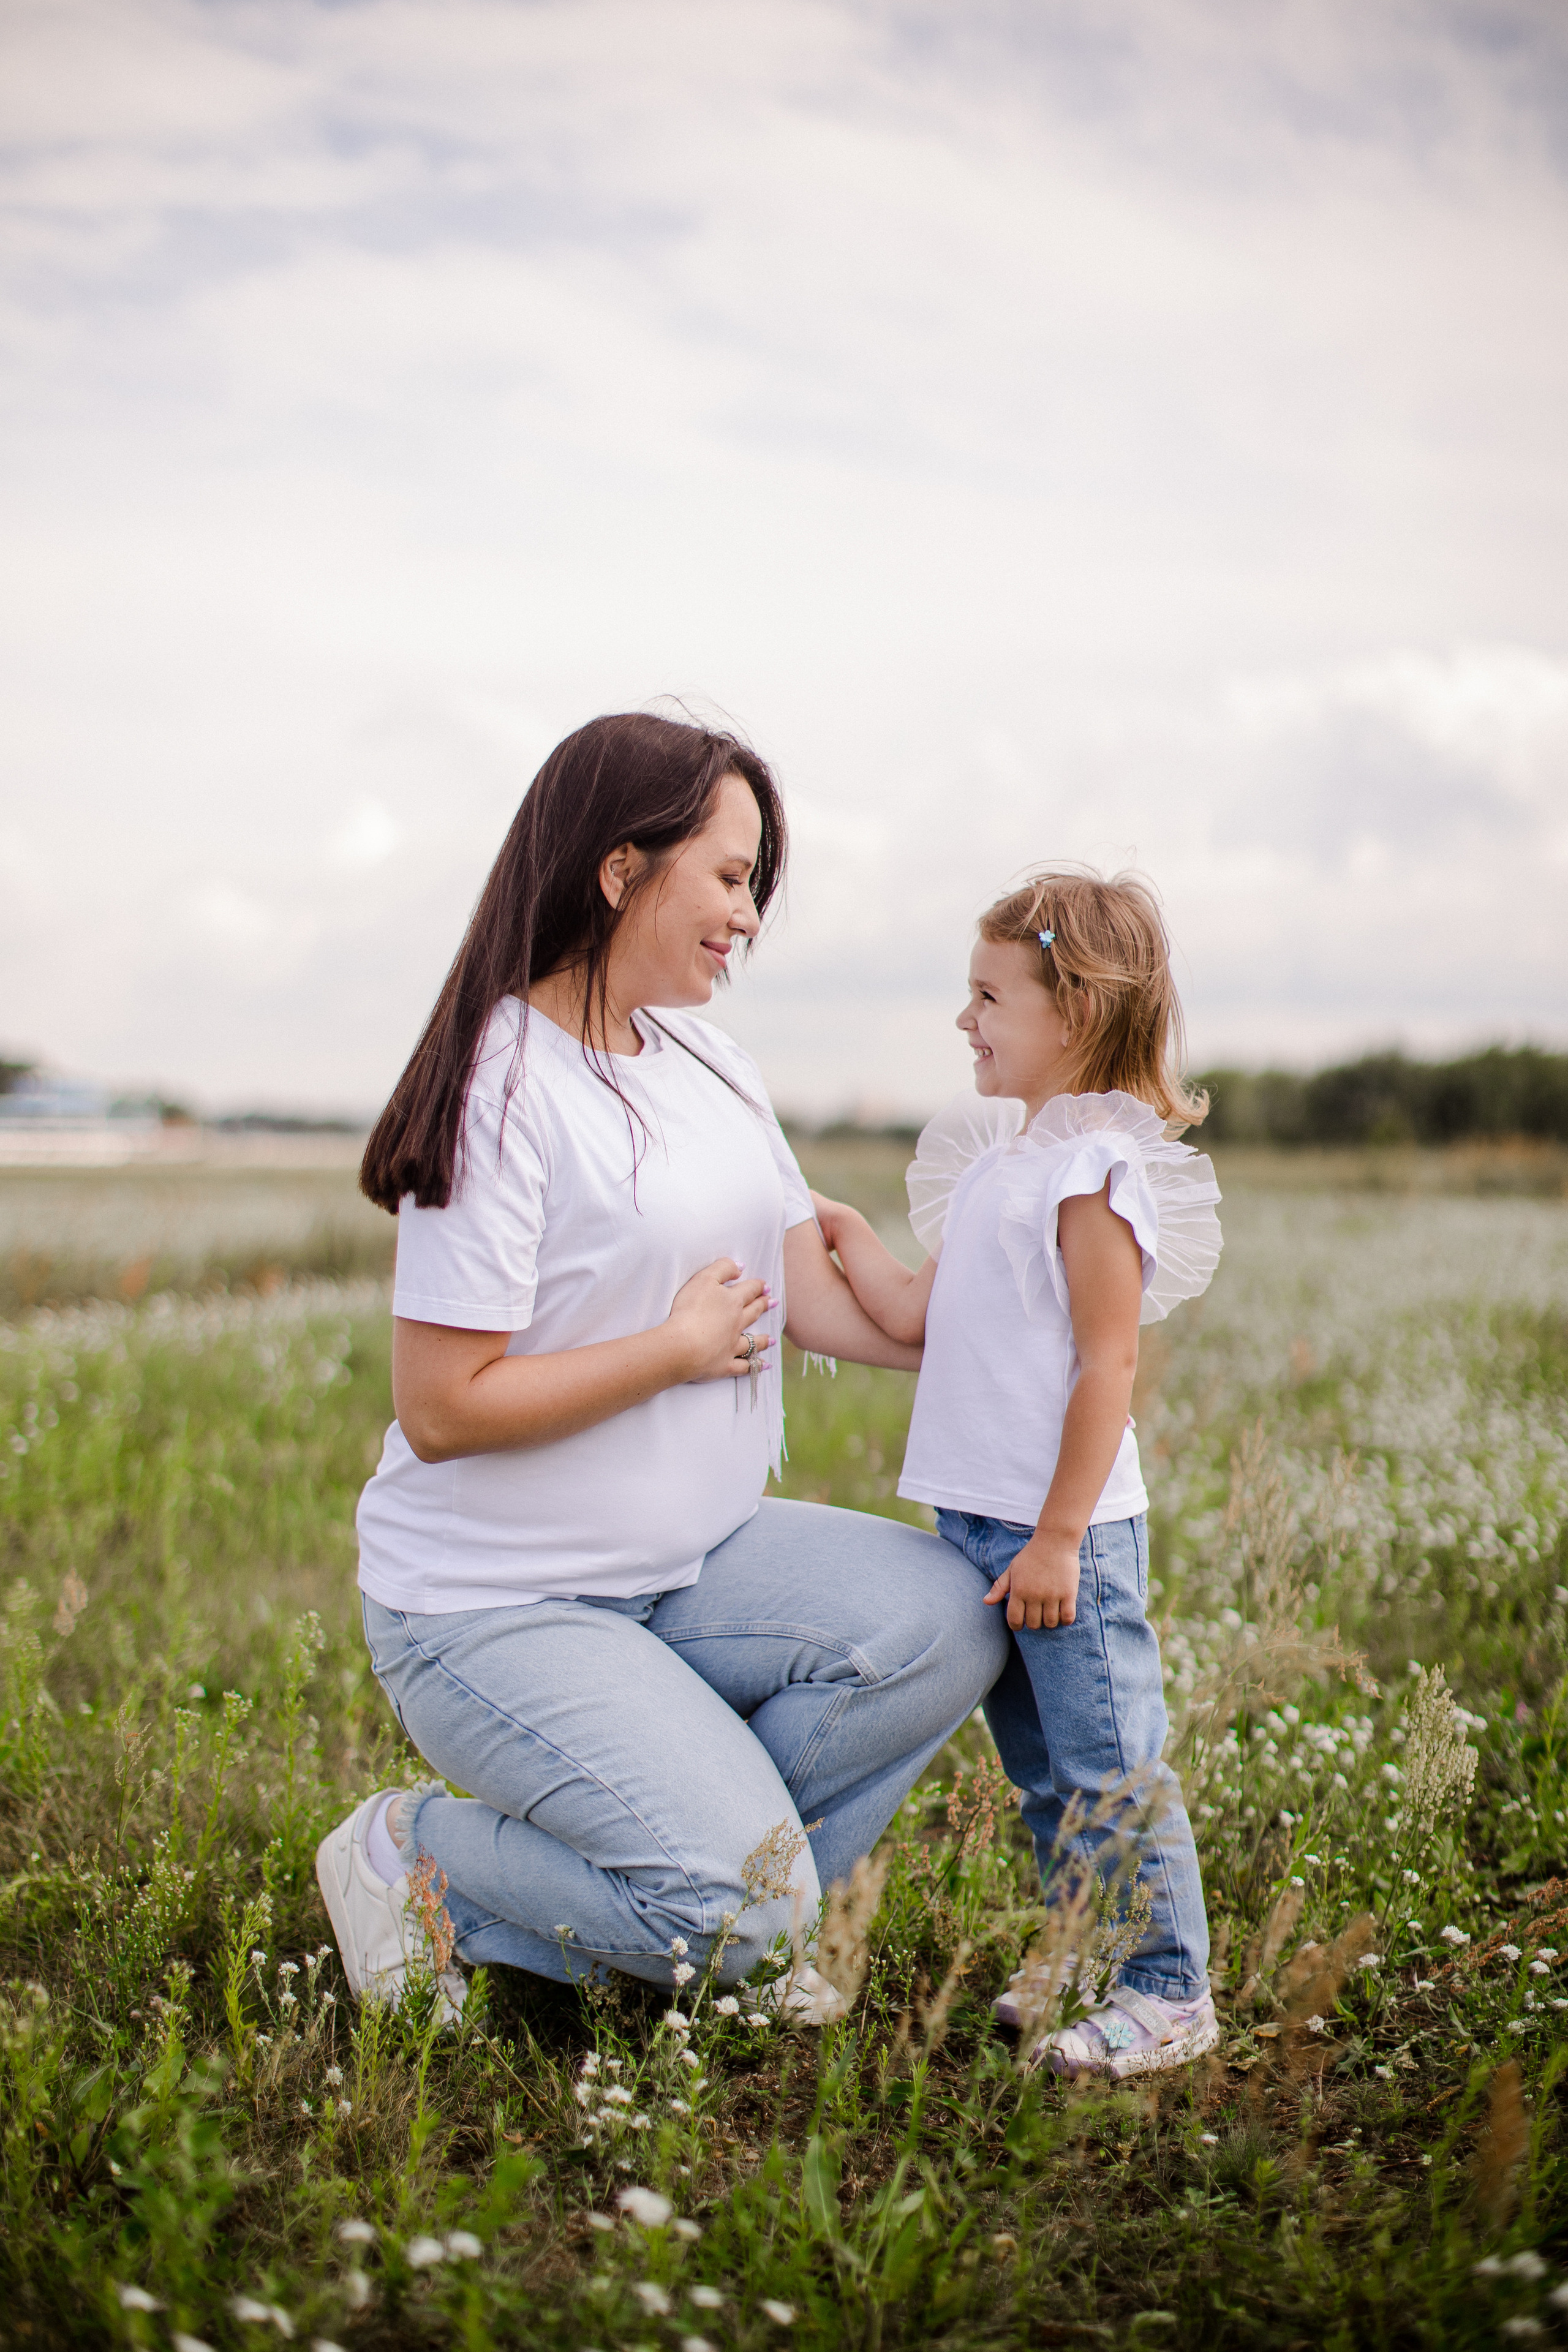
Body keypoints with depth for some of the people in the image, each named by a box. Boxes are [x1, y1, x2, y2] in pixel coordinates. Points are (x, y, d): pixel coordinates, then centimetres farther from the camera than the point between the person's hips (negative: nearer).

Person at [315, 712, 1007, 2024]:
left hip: (695, 1566, 8)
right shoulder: (505, 1090, -19)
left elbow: (819, 1295, 6)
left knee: (948, 1620, -14)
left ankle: (717, 1913, 5)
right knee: (744, 1901, -19)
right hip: (495, 1607, -8)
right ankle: (417, 1862, 5)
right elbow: (443, 1409, -21)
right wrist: (679, 1347, -14)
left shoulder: (708, 1065, 8)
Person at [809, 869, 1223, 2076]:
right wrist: (840, 1230, 12)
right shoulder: (1001, 1158, 12)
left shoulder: (1098, 1166, -15)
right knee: (1044, 1771, 18)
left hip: (1065, 1531, -9)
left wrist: (1058, 1537, -20)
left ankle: (1168, 1992, 13)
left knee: (1109, 1770, 0)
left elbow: (1108, 1365, -19)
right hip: (981, 1521, 9)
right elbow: (918, 1317, 15)